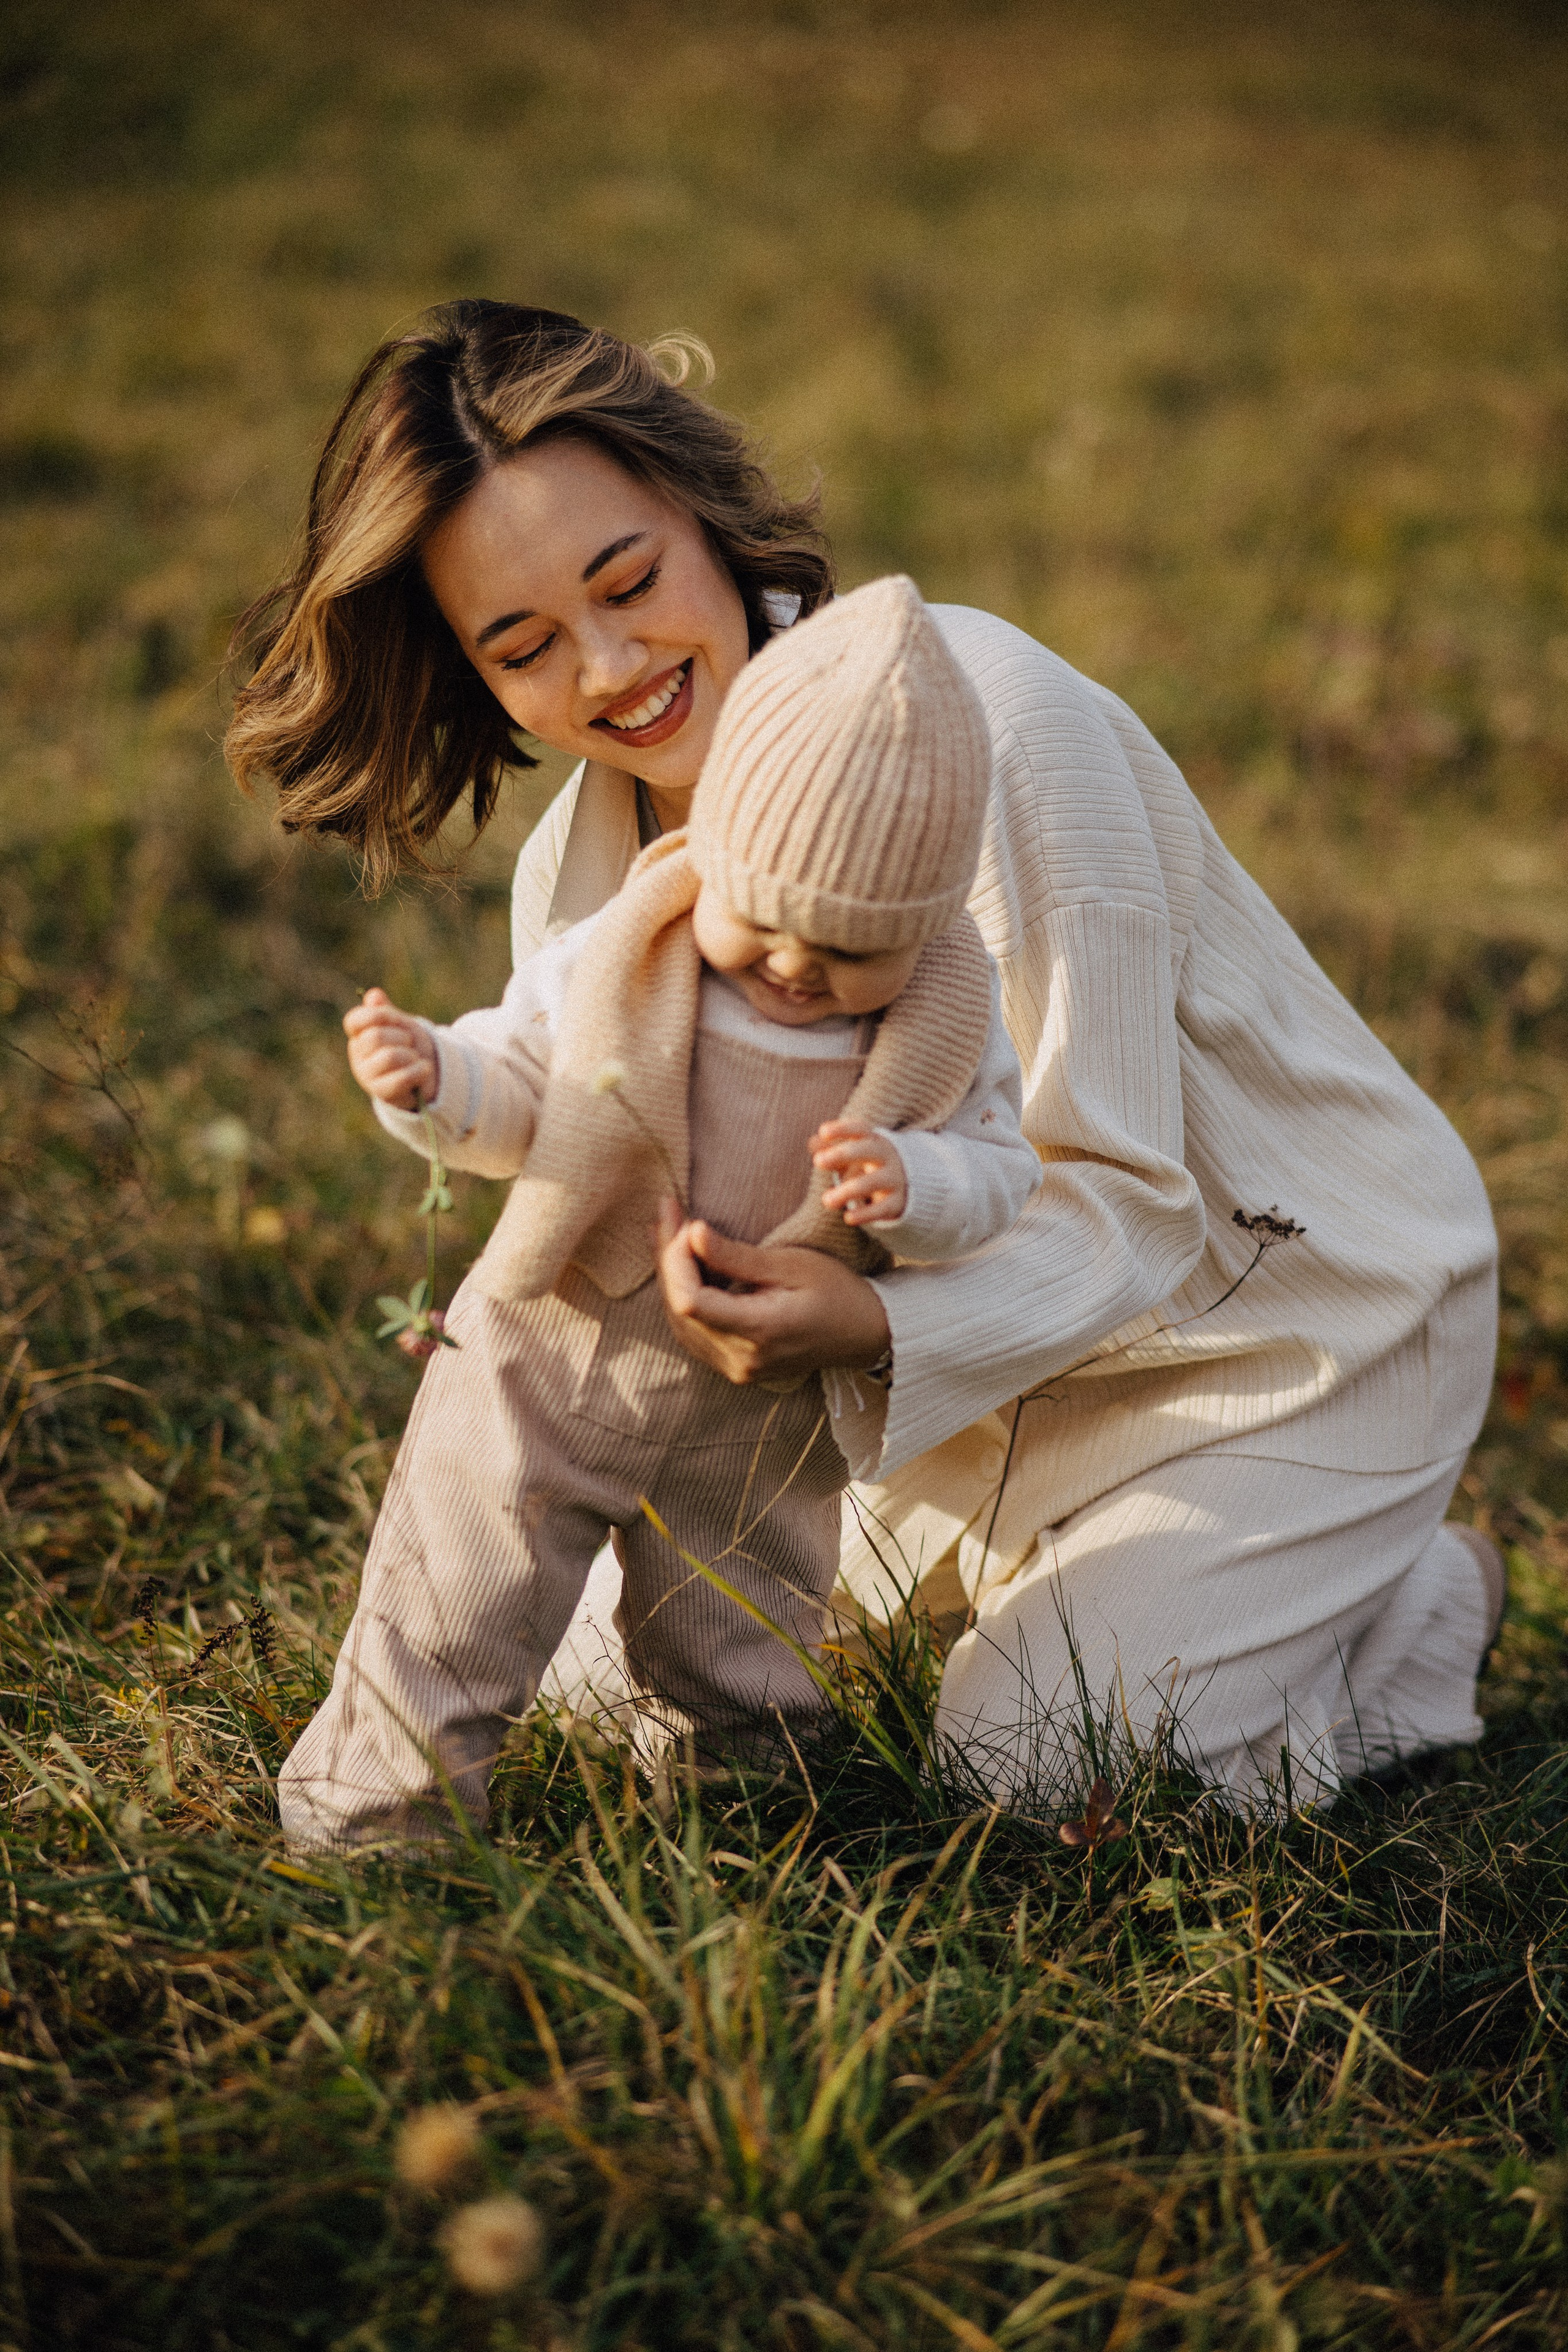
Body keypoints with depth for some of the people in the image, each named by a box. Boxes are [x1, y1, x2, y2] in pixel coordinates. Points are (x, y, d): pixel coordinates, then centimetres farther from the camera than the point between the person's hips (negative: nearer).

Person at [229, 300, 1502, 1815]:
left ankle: (1431, 1608, 13)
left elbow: (1126, 1202, -27)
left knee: (1021, 1769, -14)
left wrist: (880, 1330, -45)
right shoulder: (570, 880, -8)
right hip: (997, 1325, 7)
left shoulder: (979, 713, -29)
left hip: (1296, 1311, -6)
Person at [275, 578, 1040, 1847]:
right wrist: (433, 1079, -27)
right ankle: (367, 1812, 23)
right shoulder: (621, 962, -16)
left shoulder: (946, 1022, -13)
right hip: (552, 1366, -1)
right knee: (452, 1611, 3)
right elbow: (516, 1086, -5)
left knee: (747, 1670, 17)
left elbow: (998, 1169, -10)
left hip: (757, 1420, 2)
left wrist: (911, 1183, -31)